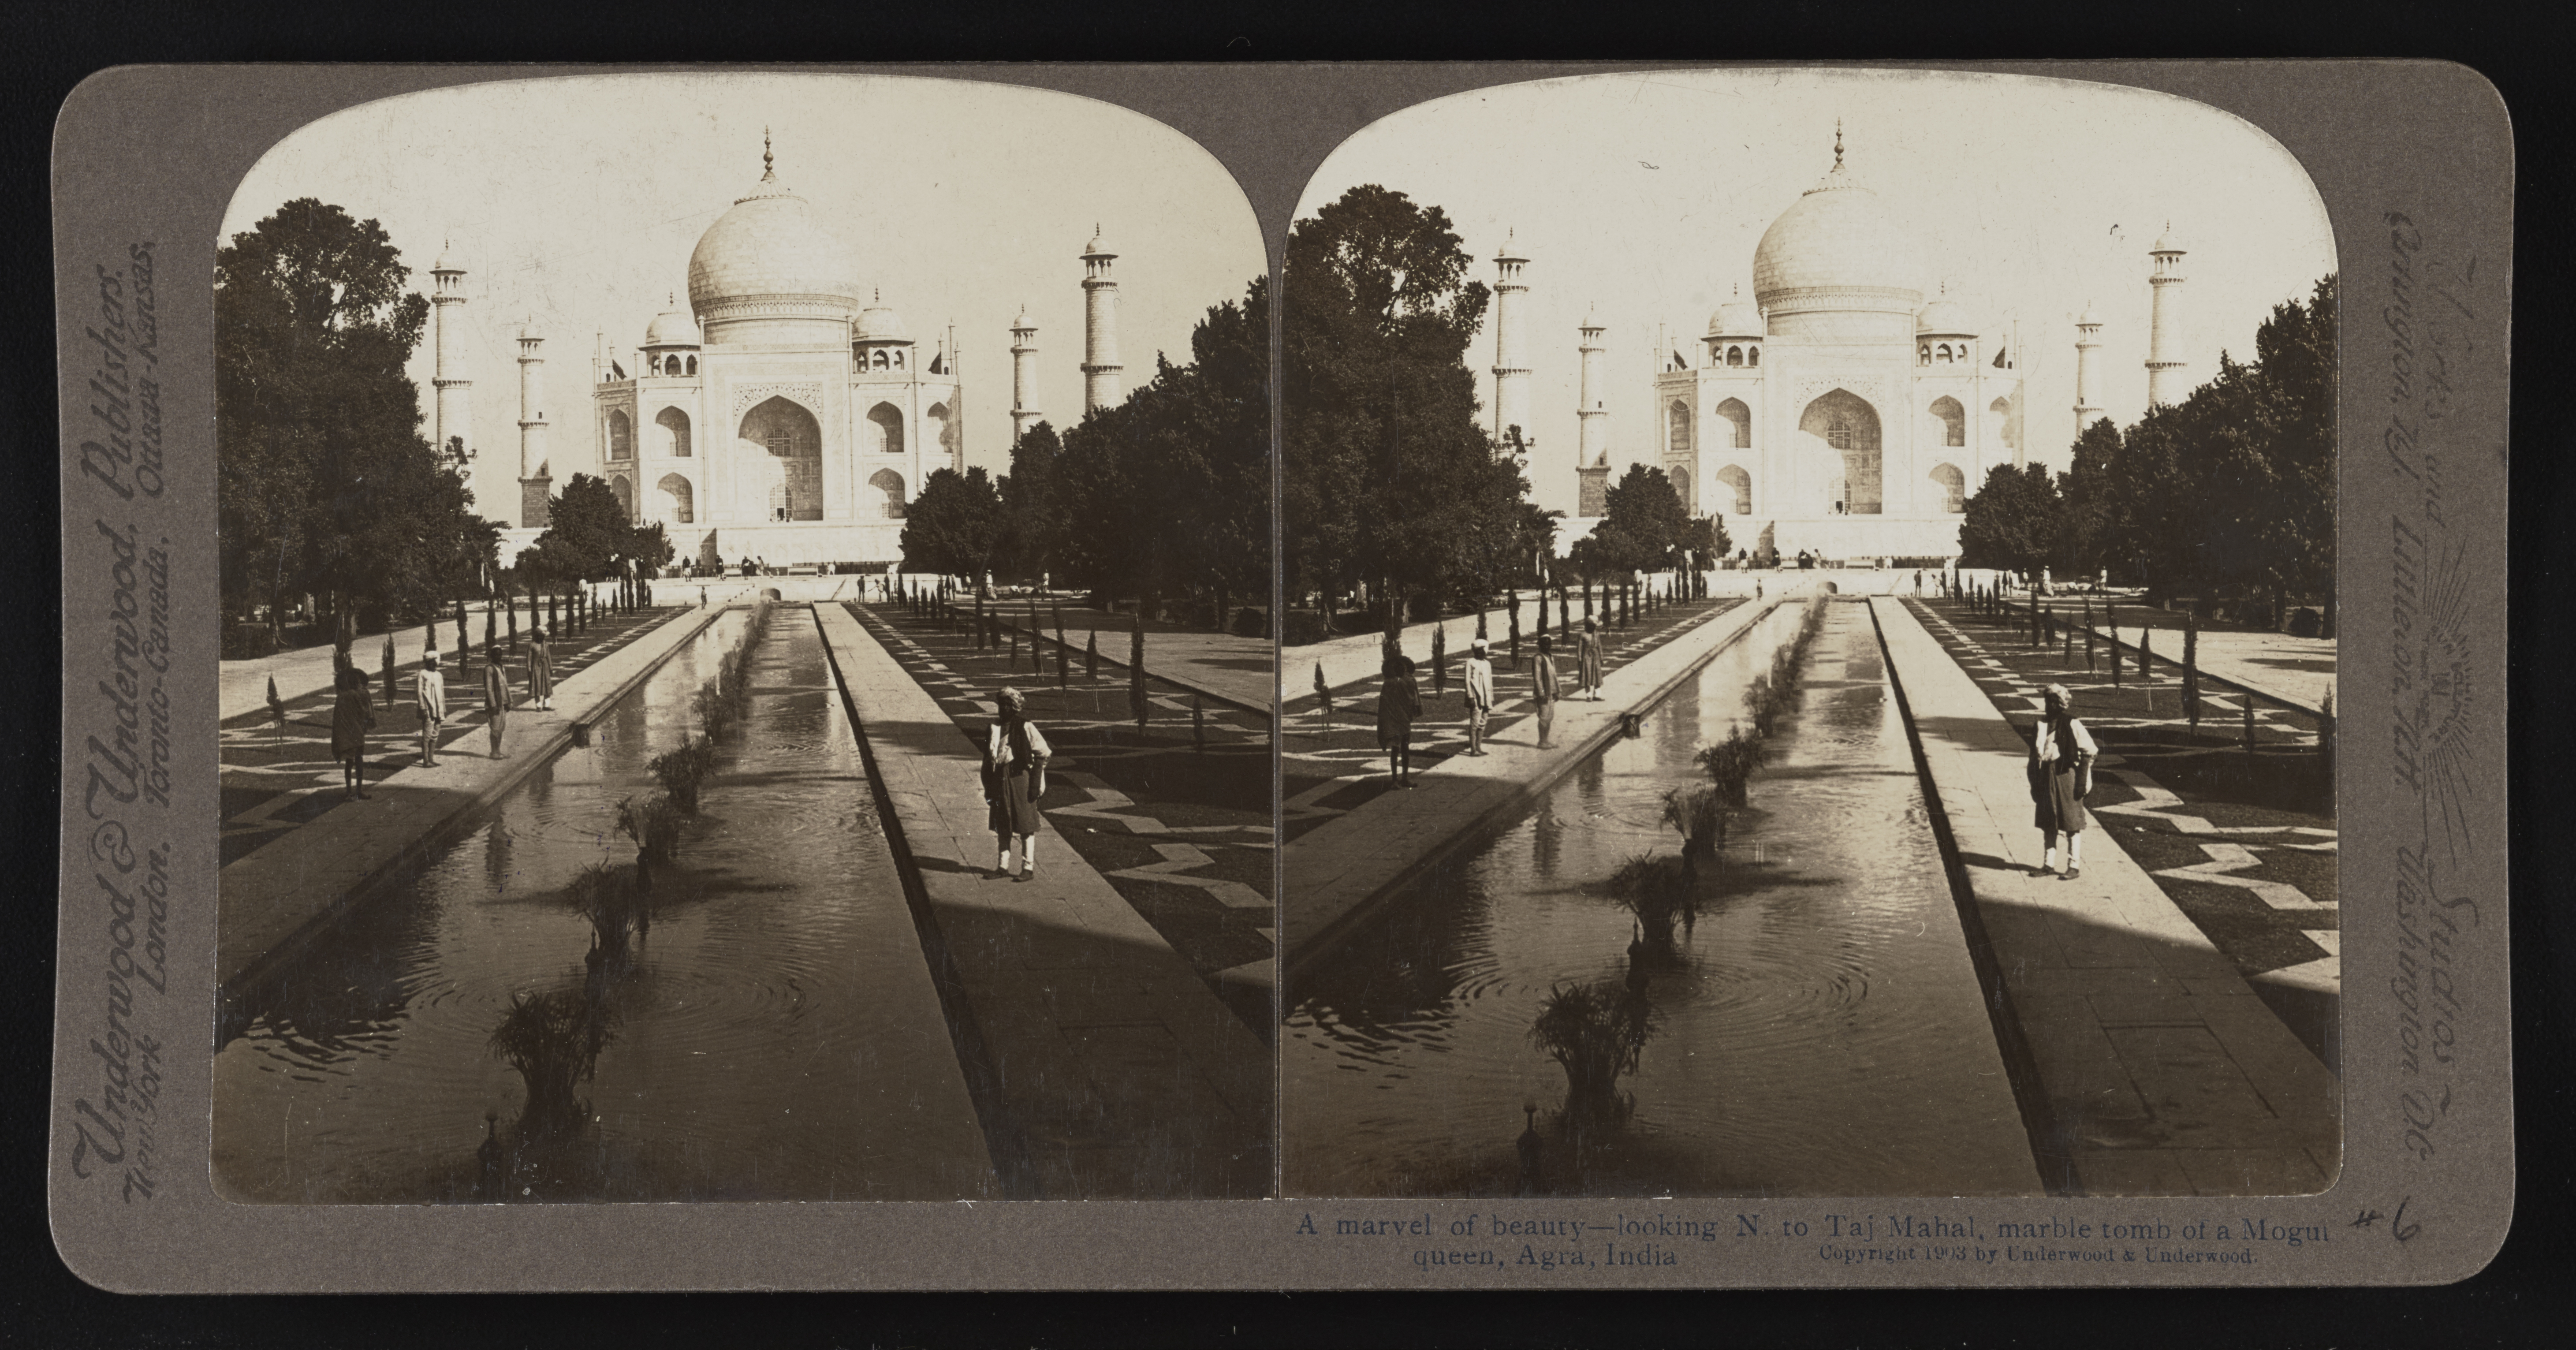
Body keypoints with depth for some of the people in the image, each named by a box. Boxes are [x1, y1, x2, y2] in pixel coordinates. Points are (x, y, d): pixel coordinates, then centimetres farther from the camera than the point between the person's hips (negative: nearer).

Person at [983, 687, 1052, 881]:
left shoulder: (1026, 728, -6)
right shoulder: (995, 728, 10)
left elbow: (1042, 755, -6)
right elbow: (988, 757, 16)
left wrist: (1036, 784, -10)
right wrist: (988, 785, 12)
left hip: (1020, 777, -6)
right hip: (999, 779, 6)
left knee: (1026, 826, -1)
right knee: (1002, 826, 10)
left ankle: (1028, 868, 3)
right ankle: (1003, 866, 18)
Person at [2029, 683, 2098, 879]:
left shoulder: (2072, 725, -8)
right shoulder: (2042, 724, 9)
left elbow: (2089, 752, -7)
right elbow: (2035, 752, 15)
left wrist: (2083, 781, -11)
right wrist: (2034, 780, 11)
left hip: (2066, 774, -6)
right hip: (2045, 777, 6)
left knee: (2072, 824, 0)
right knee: (2048, 823, 10)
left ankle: (2075, 866, 5)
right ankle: (2050, 863, 19)